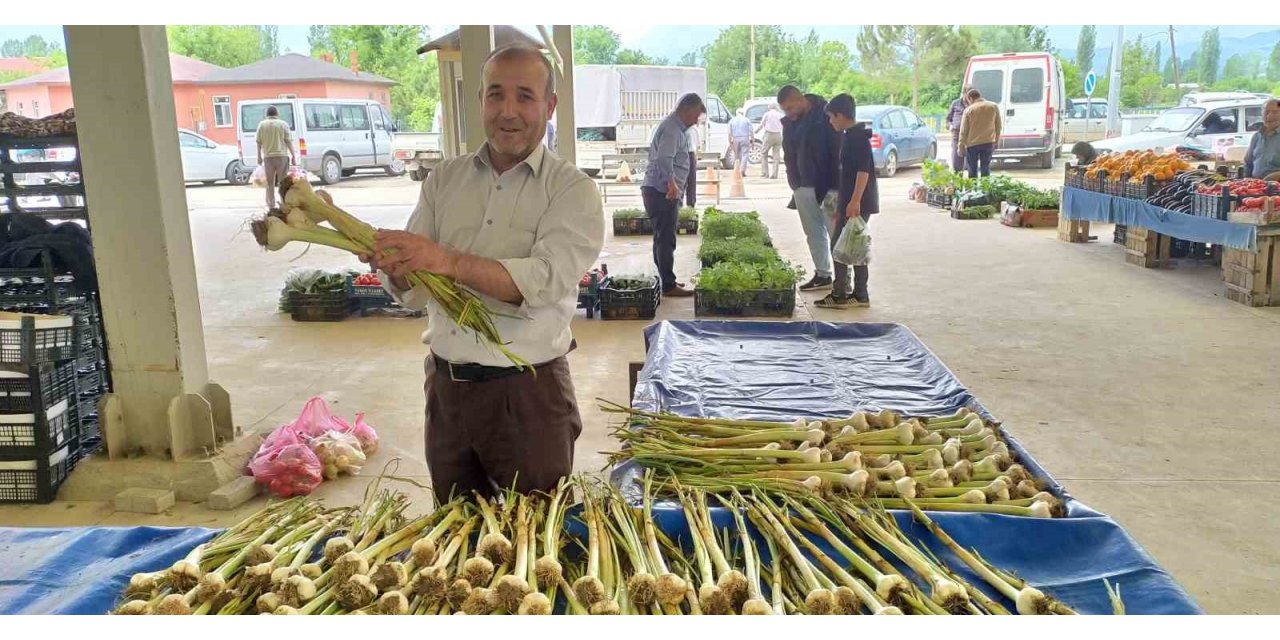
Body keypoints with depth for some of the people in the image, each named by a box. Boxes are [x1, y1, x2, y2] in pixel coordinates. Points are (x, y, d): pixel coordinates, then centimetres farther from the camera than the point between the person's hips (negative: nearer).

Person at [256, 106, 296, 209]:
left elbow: (259, 142, 5)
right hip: (282, 156, -2)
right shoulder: (283, 124, 0)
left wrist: (259, 156, 14)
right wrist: (293, 156, 1)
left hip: (268, 157, 2)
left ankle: (271, 206, 9)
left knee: (270, 183, 9)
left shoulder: (262, 124, 4)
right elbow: (288, 141, -4)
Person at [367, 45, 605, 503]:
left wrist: (449, 262, -33)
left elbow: (546, 281, -22)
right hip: (446, 385, 4)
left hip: (528, 392, -4)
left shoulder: (572, 190, -6)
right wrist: (393, 264, -19)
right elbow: (412, 291, 3)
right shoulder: (444, 180, 6)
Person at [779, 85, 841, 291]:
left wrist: (834, 185, -18)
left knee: (836, 232, -2)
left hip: (827, 186, -7)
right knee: (814, 233, 12)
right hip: (803, 187, 7)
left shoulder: (825, 117, -12)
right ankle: (822, 274, 21)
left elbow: (838, 152, -15)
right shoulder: (789, 123, 9)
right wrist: (794, 184, 10)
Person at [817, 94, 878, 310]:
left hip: (856, 202, -10)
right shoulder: (850, 136, 16)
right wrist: (842, 201, 26)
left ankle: (839, 295, -4)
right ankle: (860, 294, 16)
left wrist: (855, 201, -26)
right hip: (851, 201, 10)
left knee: (840, 246, -7)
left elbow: (864, 170, -22)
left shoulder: (857, 137, -14)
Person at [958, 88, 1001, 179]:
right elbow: (998, 126, 7)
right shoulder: (994, 106, 2)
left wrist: (961, 145, 3)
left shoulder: (969, 110, -6)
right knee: (985, 169, 7)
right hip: (988, 143, 2)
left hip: (972, 144, -2)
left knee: (972, 170, 8)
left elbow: (963, 130, -4)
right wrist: (996, 141, 15)